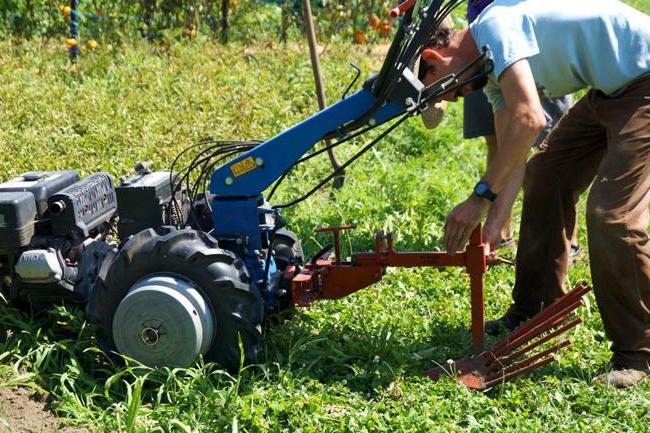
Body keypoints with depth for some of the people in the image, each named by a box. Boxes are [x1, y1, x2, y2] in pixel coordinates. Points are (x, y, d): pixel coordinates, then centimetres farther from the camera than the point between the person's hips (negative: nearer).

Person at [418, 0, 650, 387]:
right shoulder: (493, 70, 11)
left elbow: (529, 120, -32)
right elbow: (511, 155, 12)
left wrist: (481, 196, -28)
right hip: (611, 90, 11)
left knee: (612, 213, -17)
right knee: (545, 178, 13)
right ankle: (533, 314, 24)